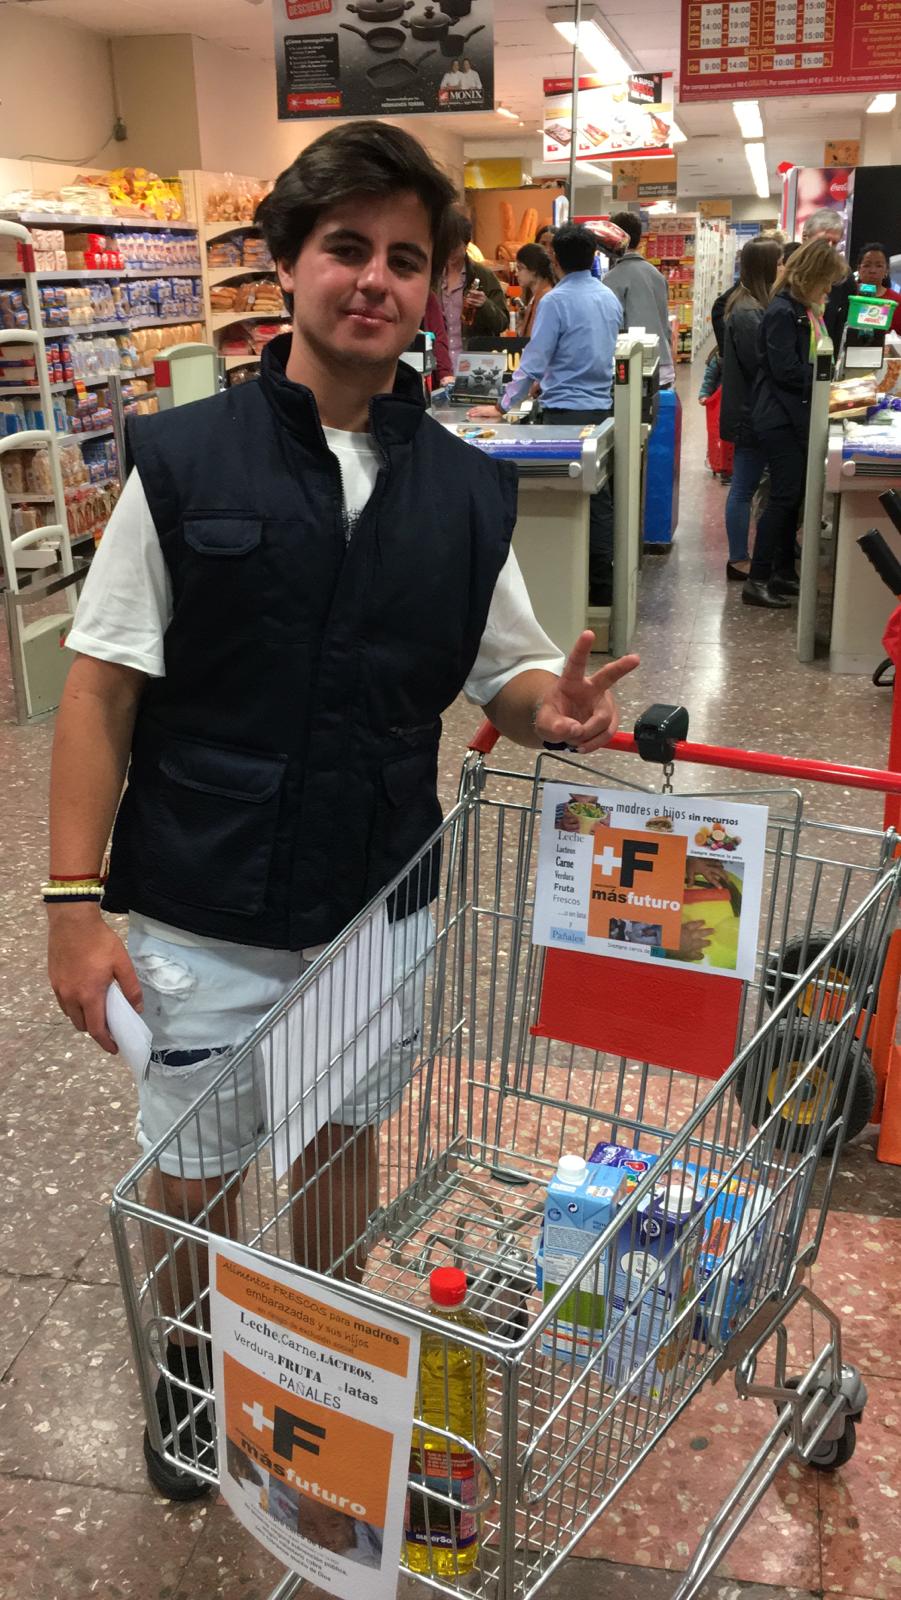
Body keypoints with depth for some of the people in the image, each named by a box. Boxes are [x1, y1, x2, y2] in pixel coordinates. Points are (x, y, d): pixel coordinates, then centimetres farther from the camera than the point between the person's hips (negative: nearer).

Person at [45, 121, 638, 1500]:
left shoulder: (470, 492, -1)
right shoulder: (183, 463, -9)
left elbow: (508, 675, 6)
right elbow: (103, 687, -8)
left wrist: (557, 707, -18)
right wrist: (76, 898, -13)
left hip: (380, 909, 3)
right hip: (200, 921, -2)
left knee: (344, 1142, 22)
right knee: (193, 1175, 17)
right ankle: (188, 1362, 46)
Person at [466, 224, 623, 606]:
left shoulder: (556, 301, -11)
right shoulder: (610, 298, 10)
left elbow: (533, 361, -13)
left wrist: (502, 407, -8)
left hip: (565, 411, -6)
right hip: (601, 408, 6)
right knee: (598, 496, 9)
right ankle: (603, 585, 12)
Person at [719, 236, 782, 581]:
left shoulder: (751, 305, 11)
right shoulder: (749, 312, -18)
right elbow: (762, 365, -20)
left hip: (749, 410, 9)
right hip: (751, 412, -9)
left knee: (745, 485, 13)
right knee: (744, 486, -2)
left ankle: (740, 557, 20)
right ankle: (739, 561, 5)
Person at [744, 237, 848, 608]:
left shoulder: (807, 310, 14)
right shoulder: (782, 312, -16)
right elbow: (787, 371, -20)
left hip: (796, 417, 10)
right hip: (780, 418, -10)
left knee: (792, 495, 13)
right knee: (784, 496, -8)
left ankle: (784, 574, 22)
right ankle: (757, 581, -4)